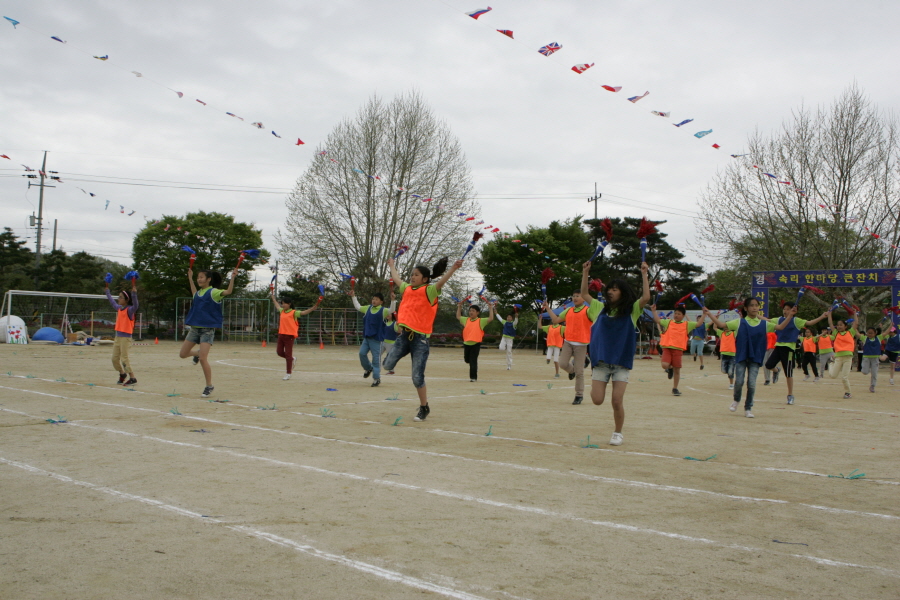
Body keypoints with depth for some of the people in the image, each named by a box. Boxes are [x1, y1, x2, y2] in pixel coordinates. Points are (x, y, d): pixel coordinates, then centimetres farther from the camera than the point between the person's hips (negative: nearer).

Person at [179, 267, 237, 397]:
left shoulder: (213, 292, -9)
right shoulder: (199, 293, 11)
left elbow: (228, 292, -28)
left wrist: (232, 278, -40)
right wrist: (190, 279, 39)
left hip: (207, 329, -7)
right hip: (194, 328, 7)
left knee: (203, 359, -14)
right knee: (183, 354, 9)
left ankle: (209, 386, 1)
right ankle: (197, 353, 42)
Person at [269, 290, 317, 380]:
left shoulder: (293, 313, -8)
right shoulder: (282, 311, 11)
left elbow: (303, 313, -19)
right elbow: (277, 304, 30)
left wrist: (313, 308, -34)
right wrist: (272, 296, 42)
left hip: (289, 336, -7)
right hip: (281, 334, 7)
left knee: (288, 354, -2)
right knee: (279, 352, 10)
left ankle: (288, 373, 7)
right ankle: (292, 359, 36)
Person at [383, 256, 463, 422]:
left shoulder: (429, 291, -5)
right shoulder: (407, 288, 13)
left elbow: (441, 282, -25)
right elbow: (396, 278, 33)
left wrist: (453, 268, -41)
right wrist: (391, 265, 48)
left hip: (420, 338, -6)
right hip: (404, 335, 6)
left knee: (417, 377, -4)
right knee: (388, 365, -6)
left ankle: (424, 408, 15)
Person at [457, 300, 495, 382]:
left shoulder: (481, 321, -4)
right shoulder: (466, 320, 9)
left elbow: (491, 318, -11)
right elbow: (458, 316, 24)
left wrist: (491, 308, -13)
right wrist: (459, 307, 21)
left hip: (476, 344, -5)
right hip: (466, 343, 5)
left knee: (473, 361, -5)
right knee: (467, 360, 13)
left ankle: (473, 377, 2)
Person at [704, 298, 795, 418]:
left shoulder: (764, 324, 6)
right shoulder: (739, 322, 1)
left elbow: (780, 327, 2)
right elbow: (721, 325, -3)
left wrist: (790, 315, -8)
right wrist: (709, 314, -12)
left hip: (755, 358, 1)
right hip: (741, 356, -1)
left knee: (752, 383, -3)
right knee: (739, 382, -4)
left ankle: (748, 408, 13)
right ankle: (736, 400, 27)